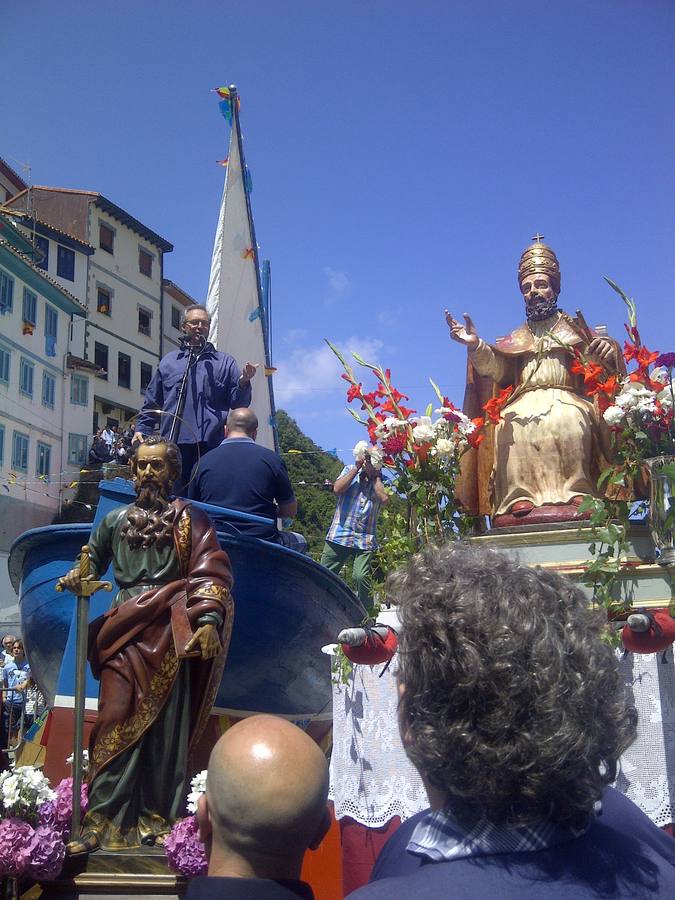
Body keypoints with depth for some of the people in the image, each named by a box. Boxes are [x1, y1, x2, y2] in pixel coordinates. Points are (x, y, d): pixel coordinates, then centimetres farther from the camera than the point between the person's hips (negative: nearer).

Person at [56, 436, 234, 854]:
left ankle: (159, 820, 6)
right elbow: (92, 563, 28)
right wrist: (75, 579, 4)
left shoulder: (190, 518, 7)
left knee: (165, 727, -1)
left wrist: (209, 620, -18)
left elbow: (211, 572, -3)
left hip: (169, 635, -2)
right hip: (124, 631, 3)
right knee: (116, 721, -6)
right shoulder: (116, 520, 18)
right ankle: (103, 820, -4)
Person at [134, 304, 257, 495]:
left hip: (210, 444, -1)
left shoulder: (225, 362, 15)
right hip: (174, 443, 1)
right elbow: (152, 401, 24)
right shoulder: (169, 361, 19)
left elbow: (239, 403, 8)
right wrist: (141, 429, 14)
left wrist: (243, 382, -11)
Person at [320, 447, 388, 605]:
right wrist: (356, 468, -4)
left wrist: (374, 475, -6)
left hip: (365, 540, -1)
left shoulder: (381, 480, 7)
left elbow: (384, 498, -13)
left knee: (361, 577, -17)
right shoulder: (350, 470, 11)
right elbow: (337, 489, -5)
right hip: (340, 534, 2)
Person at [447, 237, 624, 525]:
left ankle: (575, 496, -39)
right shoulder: (515, 339, 26)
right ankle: (519, 500, -38)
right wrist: (476, 346, -10)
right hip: (525, 401, 2)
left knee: (568, 419, -37)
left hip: (567, 399, -2)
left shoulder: (575, 329, 22)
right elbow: (496, 369, 8)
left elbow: (601, 369, 9)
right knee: (509, 424, -32)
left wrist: (606, 352, -15)